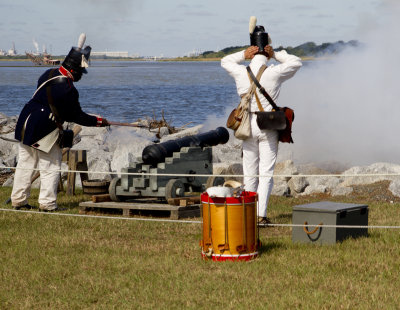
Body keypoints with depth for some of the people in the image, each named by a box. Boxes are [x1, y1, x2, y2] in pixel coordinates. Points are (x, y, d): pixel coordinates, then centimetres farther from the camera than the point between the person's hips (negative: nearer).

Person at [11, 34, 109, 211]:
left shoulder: (48, 74, 2)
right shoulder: (67, 90, -21)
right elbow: (77, 116, -10)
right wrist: (99, 121, 2)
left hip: (26, 124, 8)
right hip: (45, 133, -8)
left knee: (25, 164, 13)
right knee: (51, 168, 4)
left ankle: (18, 200, 20)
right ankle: (47, 203, 7)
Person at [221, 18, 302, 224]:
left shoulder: (241, 73, -3)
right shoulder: (274, 73, -10)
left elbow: (225, 61, 20)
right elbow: (296, 62, 7)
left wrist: (243, 54, 5)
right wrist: (276, 54, 3)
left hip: (248, 125, 2)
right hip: (268, 126, -2)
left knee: (249, 173, 10)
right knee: (266, 172, -1)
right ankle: (261, 214, -8)